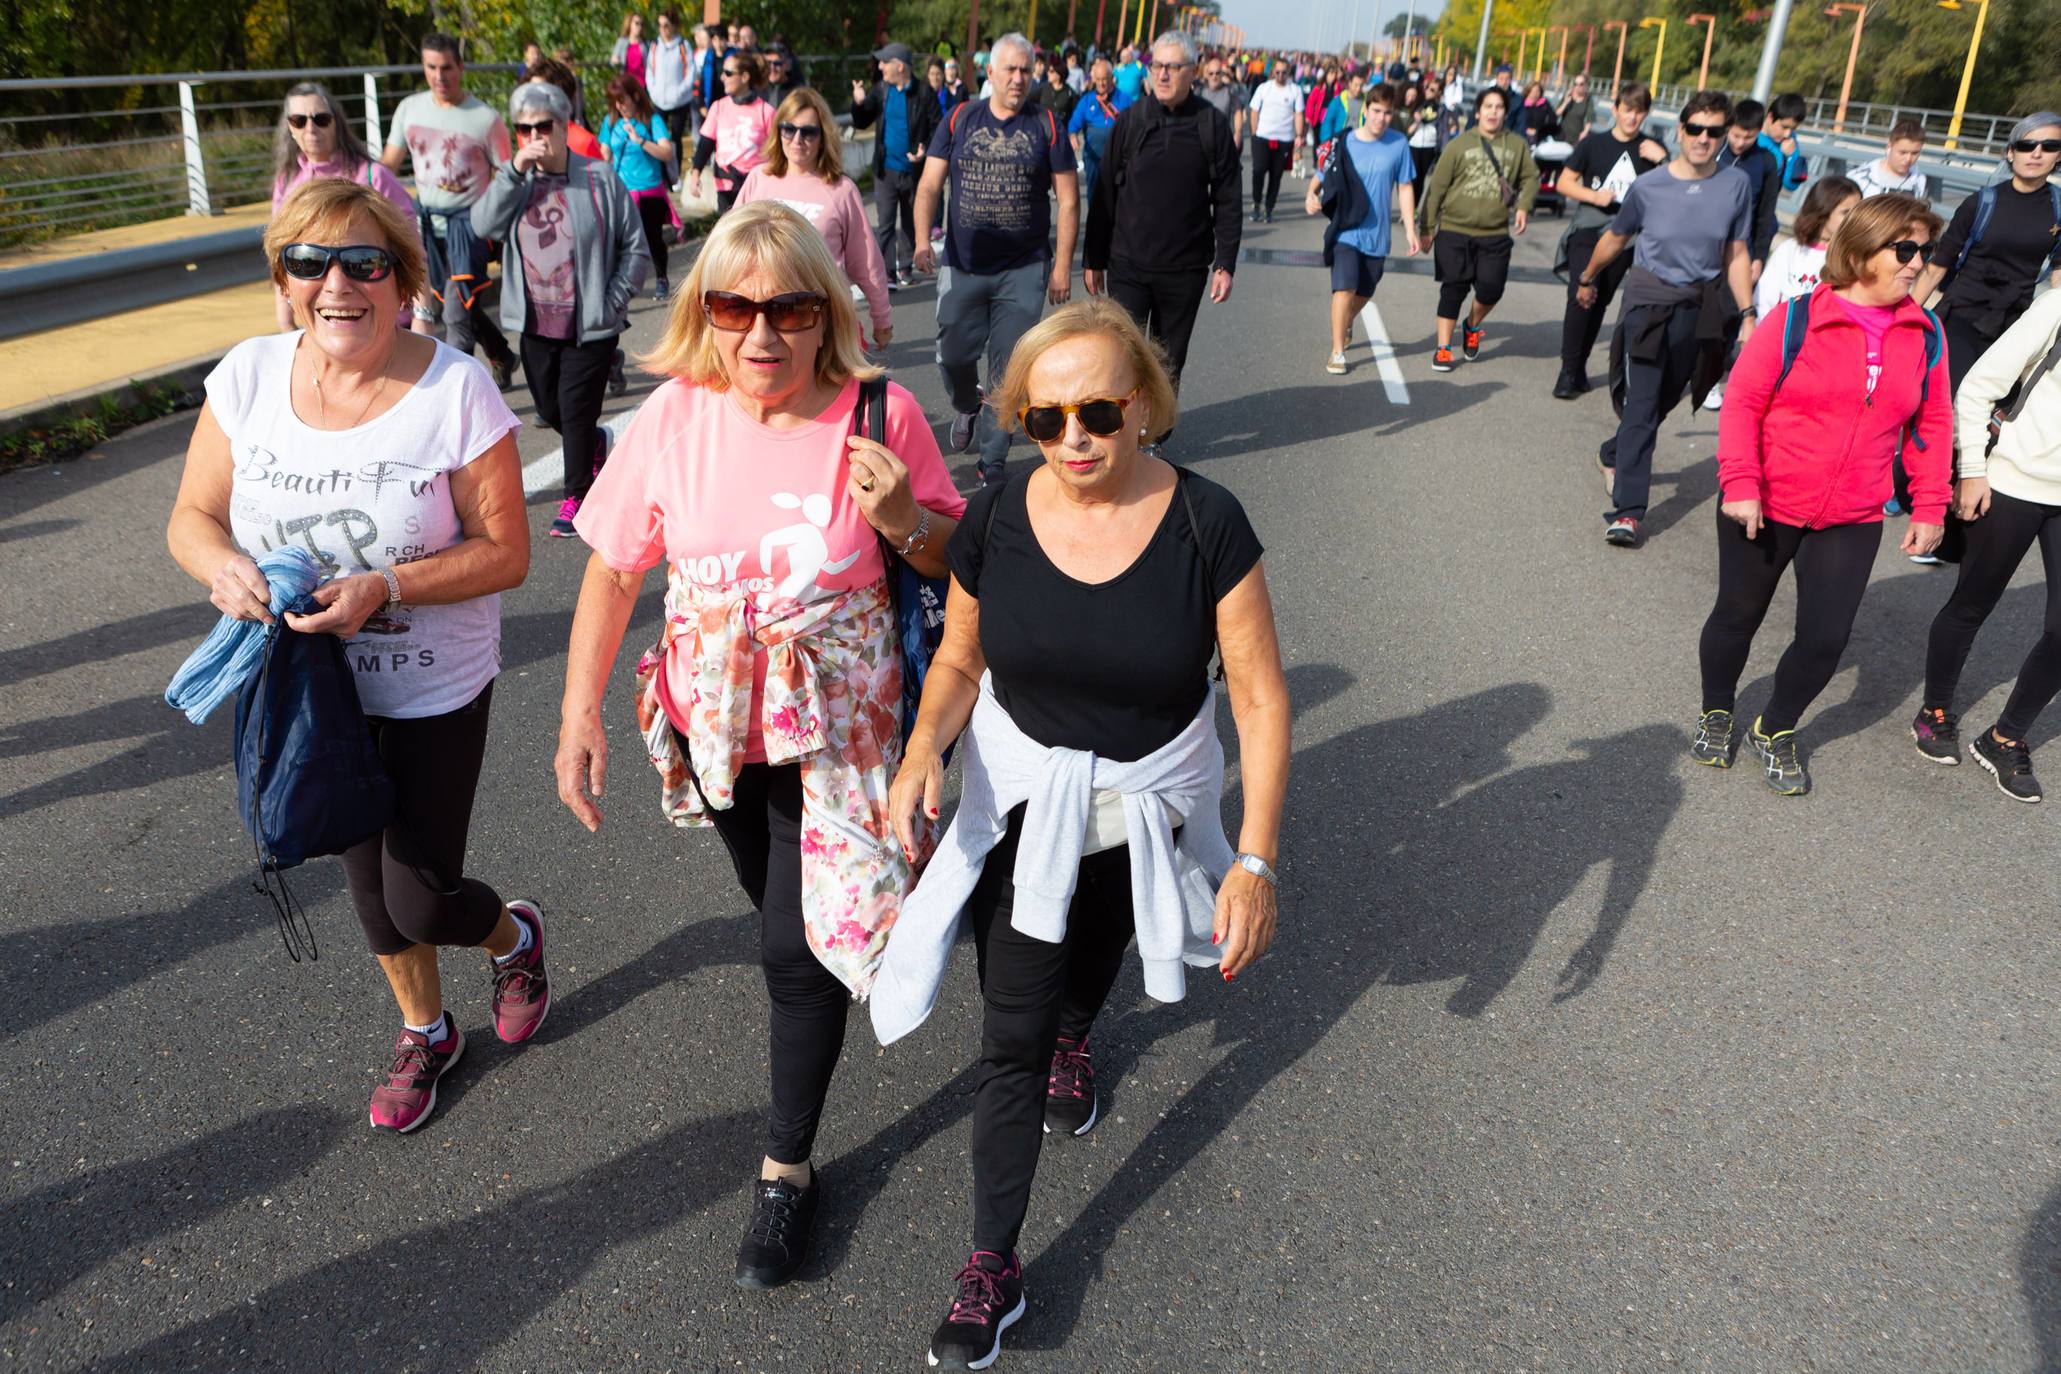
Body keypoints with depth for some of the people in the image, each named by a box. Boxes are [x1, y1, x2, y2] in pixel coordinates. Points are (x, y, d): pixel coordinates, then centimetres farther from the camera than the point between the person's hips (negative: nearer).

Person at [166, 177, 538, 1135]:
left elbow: (505, 553, -17)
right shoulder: (249, 376, -7)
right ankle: (424, 1032, 47)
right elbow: (192, 516, 0)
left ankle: (514, 936, 37)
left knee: (420, 902, 0)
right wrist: (223, 566, -23)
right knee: (367, 877, 21)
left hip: (434, 693, -4)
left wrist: (386, 587, -30)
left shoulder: (455, 389, -19)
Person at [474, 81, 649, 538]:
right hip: (536, 324, 5)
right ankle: (597, 445, 46)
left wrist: (613, 302, -10)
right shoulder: (516, 182, 7)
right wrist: (515, 170, -18)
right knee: (550, 411, 16)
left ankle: (575, 497, 15)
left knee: (577, 411, -1)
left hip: (590, 326, -5)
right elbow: (484, 223, -11)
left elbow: (636, 249, -3)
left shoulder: (600, 178, -6)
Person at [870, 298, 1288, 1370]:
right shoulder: (994, 523, -16)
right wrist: (923, 749, -22)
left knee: (1095, 948, 29)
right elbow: (960, 660, -2)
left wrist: (1257, 858, -22)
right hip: (1021, 797, 0)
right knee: (1010, 1034, 0)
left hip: (1148, 801, 0)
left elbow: (1260, 696, -18)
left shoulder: (1206, 526, -23)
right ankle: (992, 1265, 19)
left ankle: (1075, 1038, 67)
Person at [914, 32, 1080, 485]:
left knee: (1008, 370, 0)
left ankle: (993, 461, 12)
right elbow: (930, 185, 1)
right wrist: (923, 239, -16)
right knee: (954, 355, 5)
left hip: (1024, 270, -1)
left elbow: (1068, 200, 1)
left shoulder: (1046, 126, 1)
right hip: (963, 267, 1)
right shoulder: (959, 121, 4)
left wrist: (1062, 265, -5)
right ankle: (967, 406, 40)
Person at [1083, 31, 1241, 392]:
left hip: (1185, 269, 0)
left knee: (1169, 363, 11)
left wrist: (1225, 265, -3)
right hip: (1127, 265, 0)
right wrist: (1093, 259, 5)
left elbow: (1227, 201, 2)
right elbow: (1104, 195, 5)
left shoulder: (1212, 125, -1)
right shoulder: (1129, 121, 1)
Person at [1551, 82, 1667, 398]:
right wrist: (1594, 195, -11)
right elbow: (1564, 182, 5)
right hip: (1588, 231, -2)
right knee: (1580, 297, -16)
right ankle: (1568, 370, -10)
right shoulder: (1595, 143, 3)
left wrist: (1662, 160, -13)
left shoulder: (1651, 149, 6)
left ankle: (1580, 367, 18)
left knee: (1599, 302, 6)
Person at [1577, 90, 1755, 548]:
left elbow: (1736, 255, 3)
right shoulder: (1648, 186, -6)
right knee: (1642, 406, -9)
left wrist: (1747, 314, 0)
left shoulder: (1736, 185, -3)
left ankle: (1613, 455, 42)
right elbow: (1615, 238, 11)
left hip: (1700, 312, 2)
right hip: (1649, 302, -2)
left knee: (1664, 402, 15)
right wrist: (1587, 280, 23)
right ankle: (1627, 510, -9)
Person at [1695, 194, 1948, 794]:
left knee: (1825, 637, 0)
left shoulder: (1924, 335, 2)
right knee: (1738, 615, 12)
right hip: (1765, 507, -3)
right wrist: (1740, 484, -17)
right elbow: (1743, 401, -10)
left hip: (1852, 519, 3)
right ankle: (1717, 711, 38)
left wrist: (1929, 506, 5)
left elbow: (1931, 425, 8)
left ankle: (1776, 729, 26)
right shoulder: (1797, 317, -11)